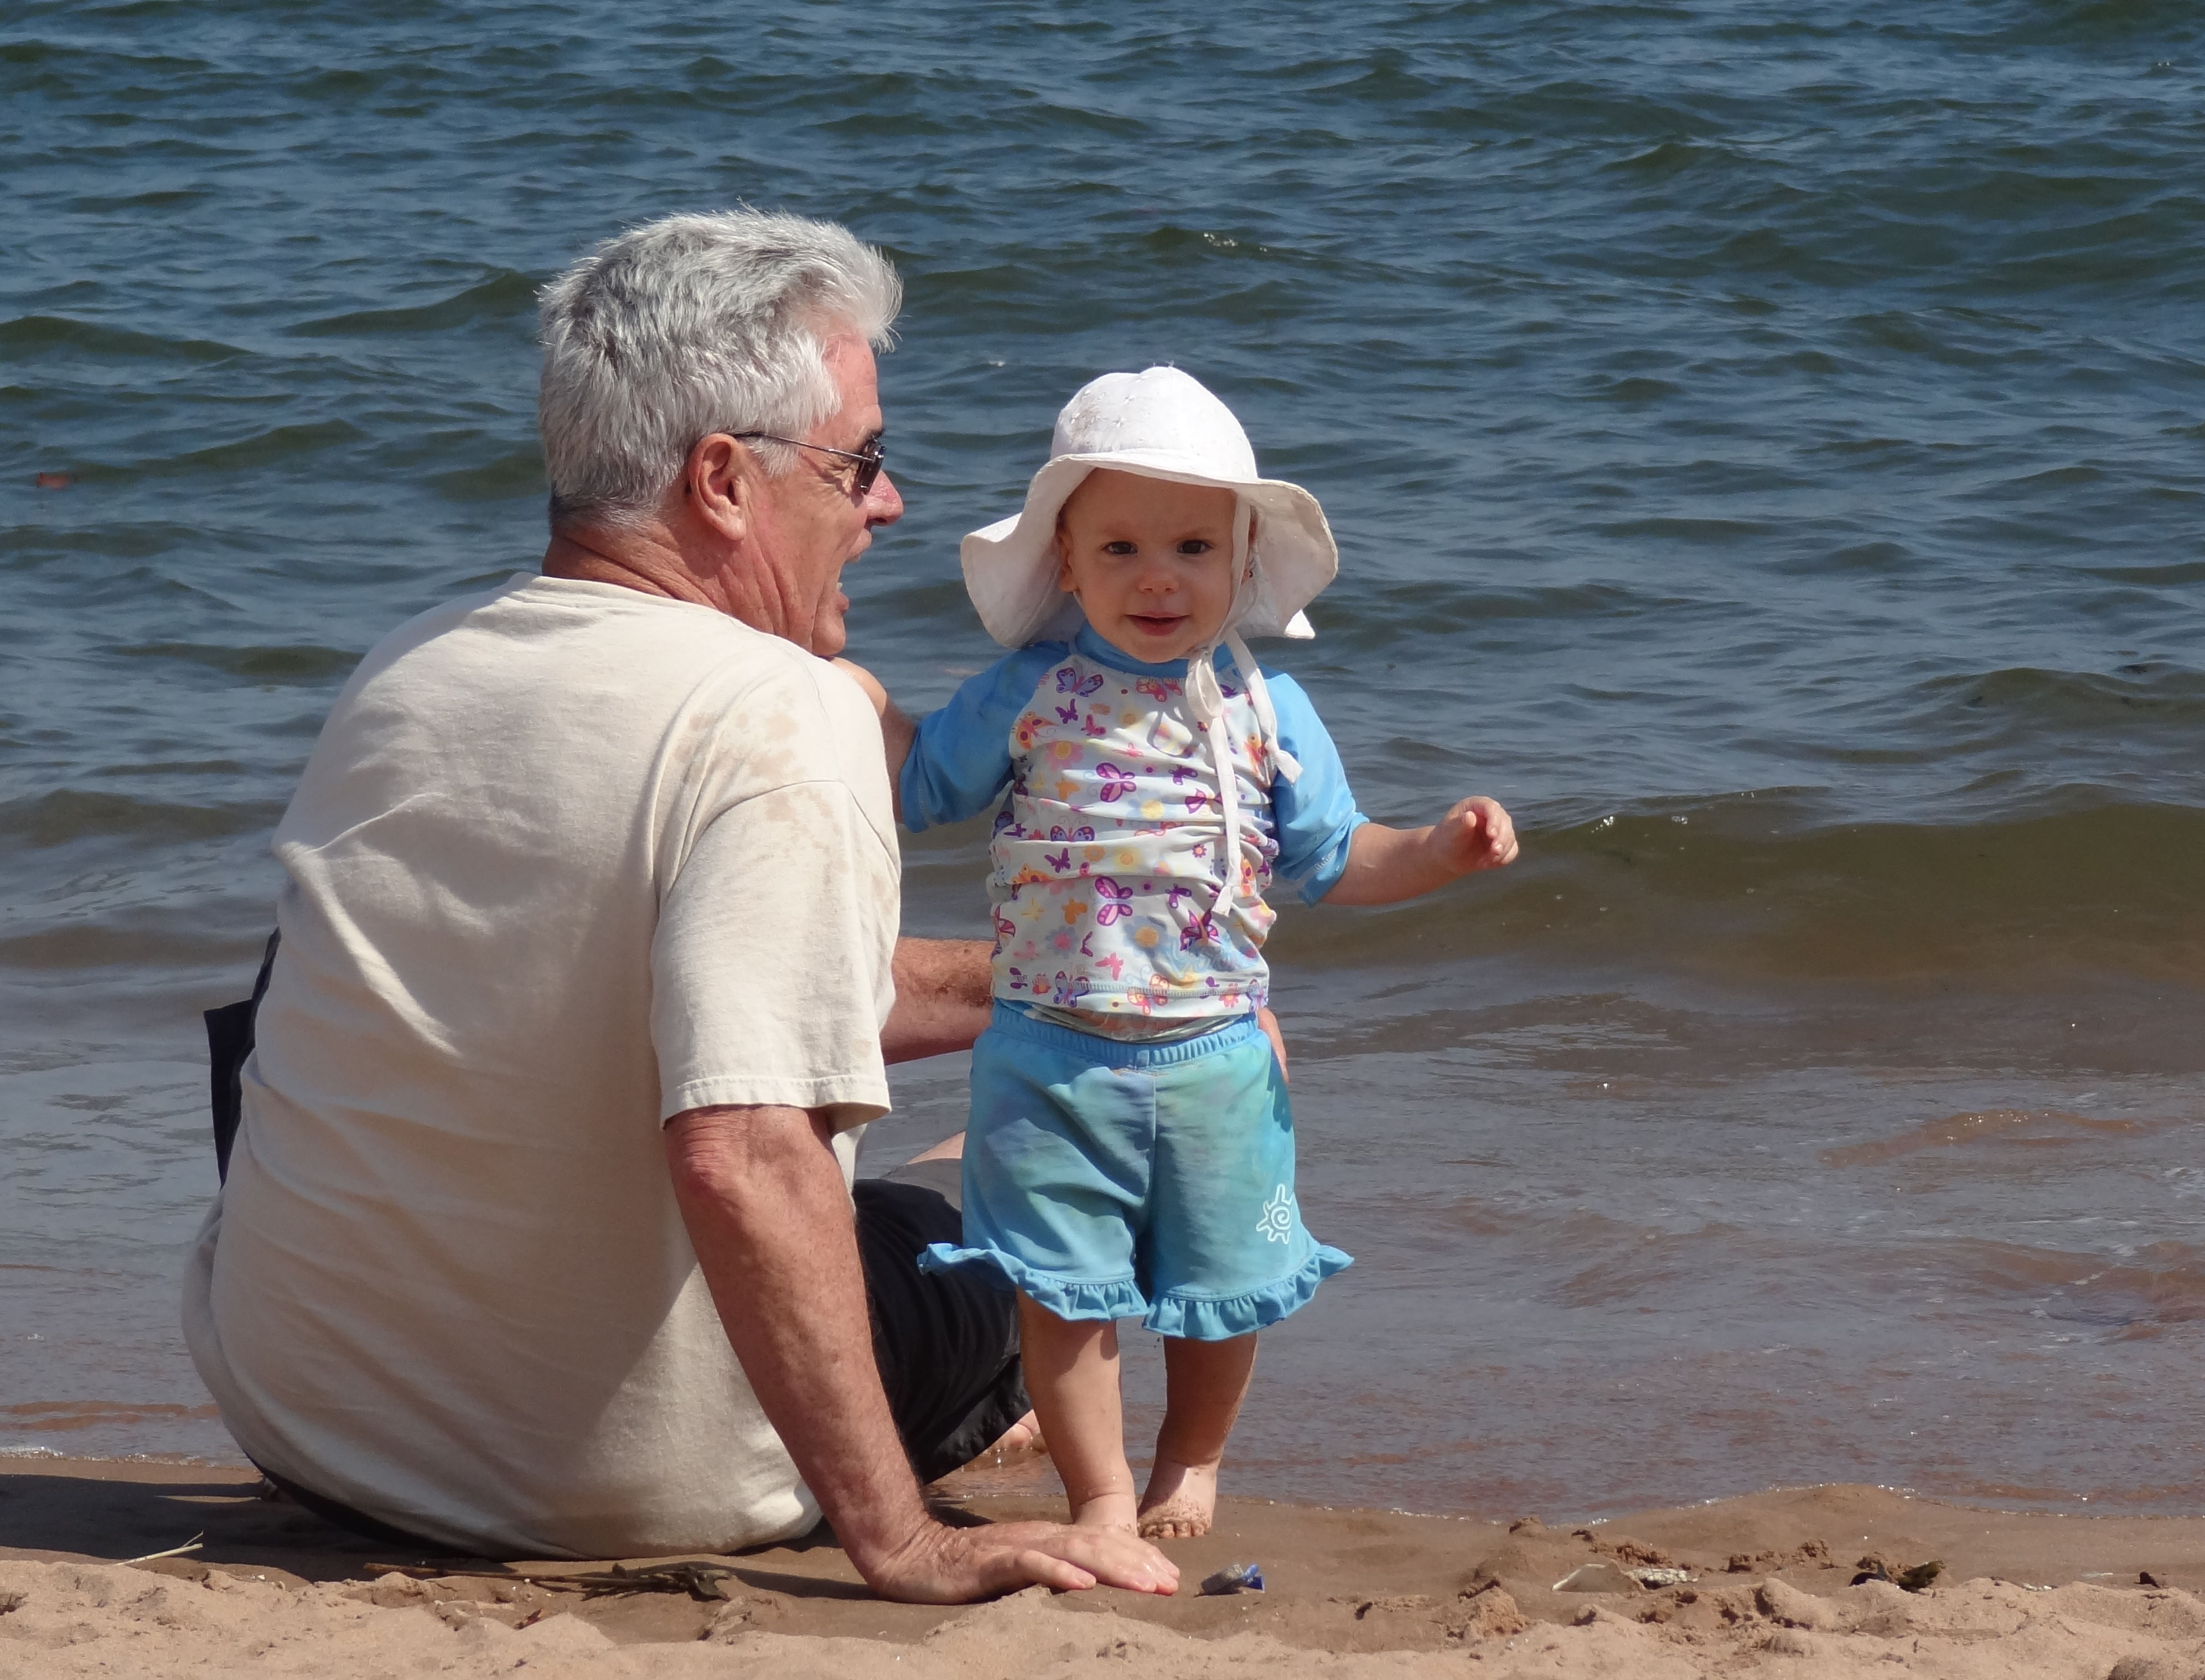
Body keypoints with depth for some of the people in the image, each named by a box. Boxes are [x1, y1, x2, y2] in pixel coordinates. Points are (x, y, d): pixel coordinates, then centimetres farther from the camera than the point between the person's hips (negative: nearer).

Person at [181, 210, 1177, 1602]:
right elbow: (742, 1152, -33)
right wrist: (899, 1546, -31)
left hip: (288, 1418, 6)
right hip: (620, 1489, -6)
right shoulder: (782, 717, -21)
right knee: (940, 1247, 21)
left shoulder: (405, 671, 3)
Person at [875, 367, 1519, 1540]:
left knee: (1219, 1281, 12)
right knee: (1062, 1285, 0)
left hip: (1215, 1057, 1)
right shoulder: (1028, 695, -1)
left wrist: (1440, 851, -5)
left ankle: (1192, 1462, 36)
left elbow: (1330, 859, 9)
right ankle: (1099, 1491, 15)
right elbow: (919, 781, 11)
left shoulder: (1268, 712, 2)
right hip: (1050, 1057, -1)